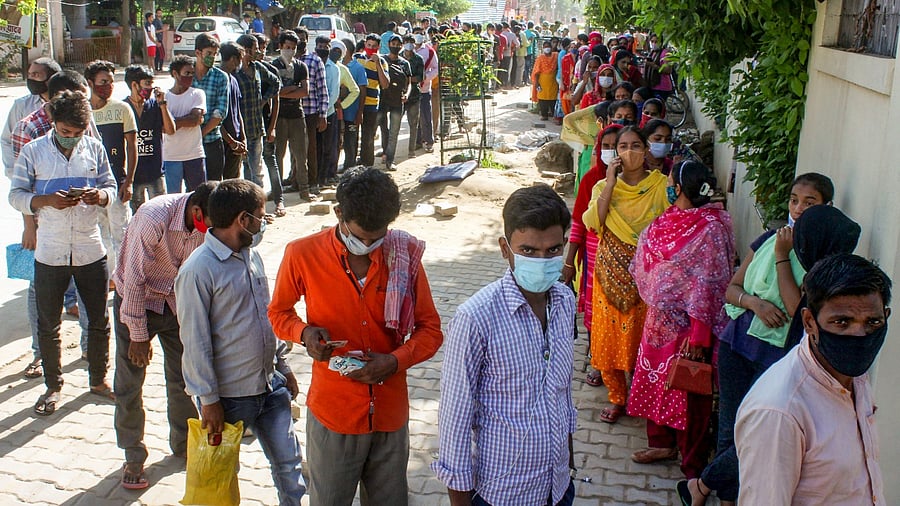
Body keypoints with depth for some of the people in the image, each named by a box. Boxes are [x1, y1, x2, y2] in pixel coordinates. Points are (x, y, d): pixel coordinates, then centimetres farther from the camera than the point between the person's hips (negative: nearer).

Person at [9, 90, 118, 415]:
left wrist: (100, 195, -16)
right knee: (48, 325, 9)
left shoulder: (94, 148, 2)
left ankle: (98, 379, 30)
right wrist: (47, 200, -21)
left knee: (99, 321, 11)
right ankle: (53, 386, 27)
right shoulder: (32, 152, -3)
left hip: (91, 251, 2)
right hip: (49, 254, -1)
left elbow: (111, 187, 7)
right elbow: (16, 196, -3)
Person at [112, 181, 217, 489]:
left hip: (178, 302, 4)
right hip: (135, 302, -4)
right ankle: (133, 458, 19)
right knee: (129, 385, 2)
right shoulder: (154, 218, -33)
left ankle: (183, 443, 31)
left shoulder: (209, 226, -17)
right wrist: (138, 336, -18)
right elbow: (135, 279, -25)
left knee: (183, 378, 11)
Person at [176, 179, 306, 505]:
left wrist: (282, 366, 16)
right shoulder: (198, 270, -19)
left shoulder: (252, 253, 4)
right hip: (229, 395, -6)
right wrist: (209, 400, -14)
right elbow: (195, 341, -17)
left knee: (289, 461, 13)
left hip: (269, 384, 6)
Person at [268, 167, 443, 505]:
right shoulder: (303, 255, -10)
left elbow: (430, 329, 1)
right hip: (332, 414, -1)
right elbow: (278, 312, 7)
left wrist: (396, 360, -17)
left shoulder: (404, 255, -6)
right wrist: (304, 332, -15)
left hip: (391, 415, 2)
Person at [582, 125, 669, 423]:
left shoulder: (661, 185, -3)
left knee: (643, 339, 6)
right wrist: (610, 183, -16)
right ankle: (617, 398, 23)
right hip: (611, 274, 2)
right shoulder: (604, 186, 3)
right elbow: (592, 222, -16)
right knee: (609, 337, 6)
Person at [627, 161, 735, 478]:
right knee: (656, 378, 18)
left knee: (688, 390, 5)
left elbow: (707, 285, -21)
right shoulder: (670, 218, 3)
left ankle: (694, 466, 20)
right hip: (660, 317, 8)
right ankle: (663, 443, 37)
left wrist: (698, 335, -22)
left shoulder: (709, 228, -21)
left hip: (687, 322, -8)